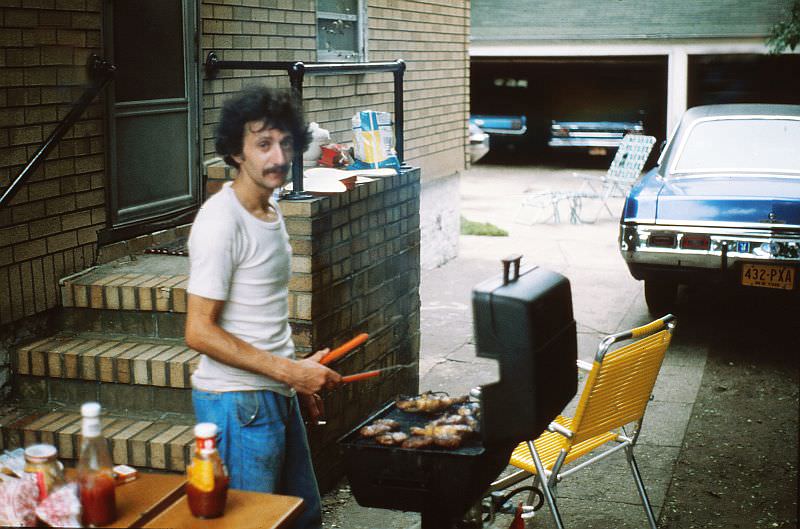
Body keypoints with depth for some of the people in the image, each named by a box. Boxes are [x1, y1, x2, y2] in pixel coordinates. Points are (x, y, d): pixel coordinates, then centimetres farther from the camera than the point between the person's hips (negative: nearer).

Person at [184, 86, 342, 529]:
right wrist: (290, 371, -21)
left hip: (277, 395, 9)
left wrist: (300, 381, 18)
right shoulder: (220, 222, -19)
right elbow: (199, 331, -22)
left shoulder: (271, 210, 9)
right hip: (238, 404, -9)